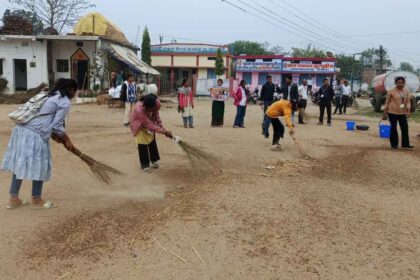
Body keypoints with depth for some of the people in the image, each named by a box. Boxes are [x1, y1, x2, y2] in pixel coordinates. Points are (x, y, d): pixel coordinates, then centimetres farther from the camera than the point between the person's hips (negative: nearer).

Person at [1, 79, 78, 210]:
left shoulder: (51, 95, 23)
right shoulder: (65, 102, -5)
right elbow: (57, 125, -7)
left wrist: (53, 134, 20)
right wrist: (67, 140, 6)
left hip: (22, 129, 9)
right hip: (35, 135, -9)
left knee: (20, 164, 13)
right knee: (39, 166, 4)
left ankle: (13, 199, 21)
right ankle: (36, 200, 16)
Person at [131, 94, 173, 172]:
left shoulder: (156, 102, -30)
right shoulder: (139, 109, -44)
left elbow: (156, 113, -8)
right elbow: (149, 125, -39)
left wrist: (160, 125, -21)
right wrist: (164, 132, -41)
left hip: (150, 122, 5)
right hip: (140, 126, -5)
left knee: (152, 142, 14)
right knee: (143, 145, -5)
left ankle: (154, 160, 32)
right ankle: (144, 165, 10)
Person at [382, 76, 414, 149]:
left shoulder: (407, 91, 6)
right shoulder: (391, 91, -6)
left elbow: (408, 101, 6)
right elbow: (387, 102, -3)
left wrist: (408, 110, -9)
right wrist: (384, 114, -4)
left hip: (402, 113, 4)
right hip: (392, 112, -4)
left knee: (405, 127, 4)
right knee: (393, 128, 2)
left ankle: (405, 144, 15)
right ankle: (394, 144, 13)